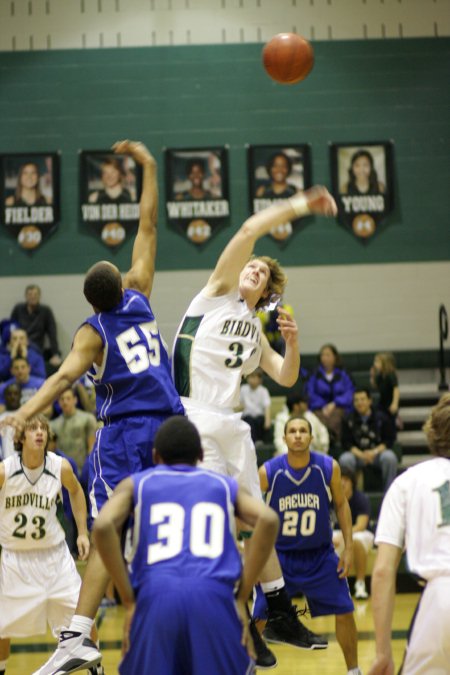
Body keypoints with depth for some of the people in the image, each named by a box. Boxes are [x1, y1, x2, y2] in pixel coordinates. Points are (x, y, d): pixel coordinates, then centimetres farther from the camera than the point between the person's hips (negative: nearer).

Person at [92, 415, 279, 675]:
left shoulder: (135, 484, 23)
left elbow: (103, 526, 2)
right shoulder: (225, 485, 25)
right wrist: (241, 598, 6)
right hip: (214, 597, 0)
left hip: (155, 597, 0)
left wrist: (129, 601, 5)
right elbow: (268, 519, 4)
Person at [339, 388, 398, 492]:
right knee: (345, 459, -32)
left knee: (390, 457, -32)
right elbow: (346, 442, -1)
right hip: (357, 453, 0)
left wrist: (374, 452, -17)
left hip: (377, 451, 0)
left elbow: (389, 440, 1)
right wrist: (361, 455, -19)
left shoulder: (380, 418, 2)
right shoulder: (349, 420, 2)